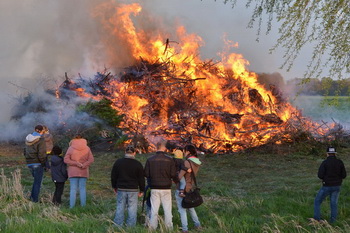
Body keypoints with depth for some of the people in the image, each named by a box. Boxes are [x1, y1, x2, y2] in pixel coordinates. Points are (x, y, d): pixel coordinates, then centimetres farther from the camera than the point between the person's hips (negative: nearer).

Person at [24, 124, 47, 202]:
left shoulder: (28, 139, 8)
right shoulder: (40, 140, -14)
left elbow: (25, 152, 14)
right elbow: (41, 154, -18)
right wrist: (43, 163, -6)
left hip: (29, 163, 7)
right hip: (38, 164, -7)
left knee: (36, 180, 21)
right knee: (38, 182, 2)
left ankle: (32, 197, 18)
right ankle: (35, 200, 3)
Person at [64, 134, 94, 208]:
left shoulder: (71, 148, -3)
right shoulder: (87, 148, 2)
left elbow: (66, 160, -8)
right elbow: (91, 159, -4)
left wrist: (76, 163, -12)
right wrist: (83, 165, -11)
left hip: (73, 172, -1)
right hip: (83, 172, 1)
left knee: (73, 189, 2)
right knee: (83, 188, 8)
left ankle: (72, 206, 0)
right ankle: (83, 206, 7)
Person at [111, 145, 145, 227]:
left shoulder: (118, 162, 3)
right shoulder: (138, 164, -3)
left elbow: (113, 176, 9)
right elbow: (141, 179, 1)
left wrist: (115, 187, 21)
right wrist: (141, 190, 10)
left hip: (121, 189, 2)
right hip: (133, 190, -2)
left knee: (120, 208, 8)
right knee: (132, 209, 3)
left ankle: (118, 226, 8)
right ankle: (131, 226, 3)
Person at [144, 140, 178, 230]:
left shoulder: (150, 160, -3)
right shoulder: (169, 160, -6)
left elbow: (146, 174, -2)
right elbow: (173, 174, -6)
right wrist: (176, 181, 15)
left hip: (154, 188, 1)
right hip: (166, 188, -1)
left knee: (154, 209, 7)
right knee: (167, 209, 6)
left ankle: (152, 227, 7)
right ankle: (169, 228, 7)